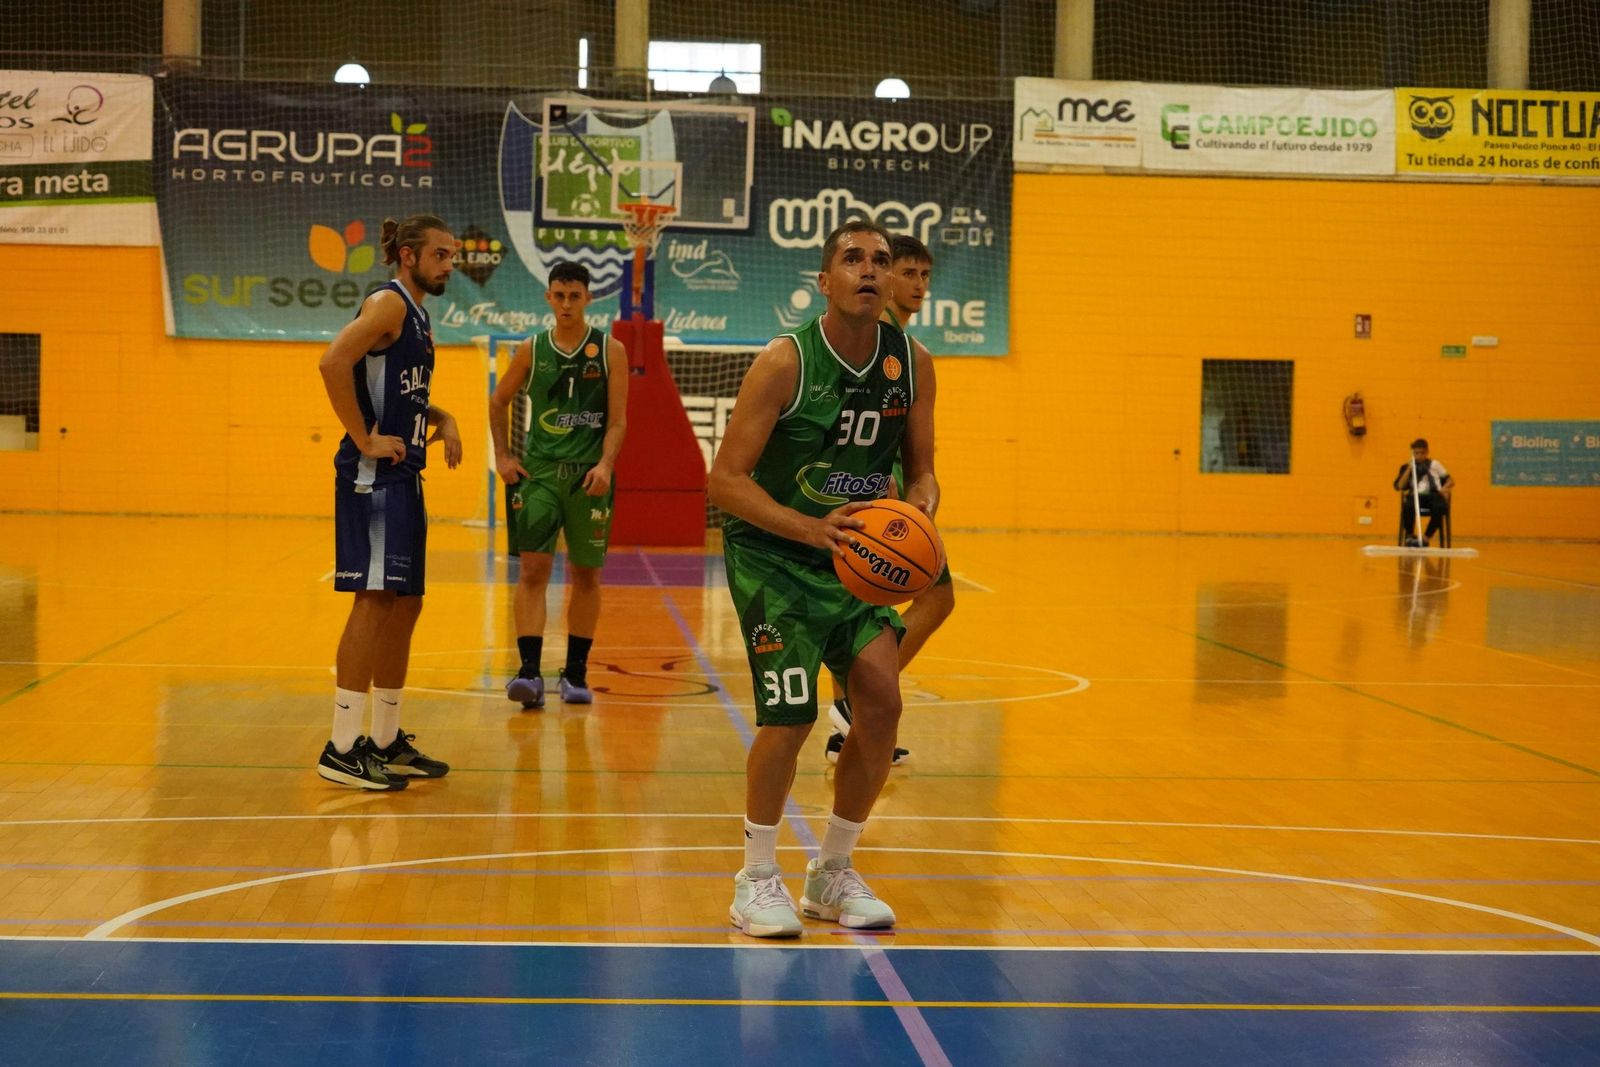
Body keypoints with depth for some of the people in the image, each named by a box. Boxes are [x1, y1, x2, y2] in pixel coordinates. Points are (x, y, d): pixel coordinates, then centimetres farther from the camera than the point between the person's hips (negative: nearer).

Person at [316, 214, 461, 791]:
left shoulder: (416, 314, 18)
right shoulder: (388, 303, -11)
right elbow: (333, 361, -27)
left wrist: (442, 418, 10)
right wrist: (364, 439, -22)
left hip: (403, 478, 10)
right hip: (372, 478, -10)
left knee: (405, 606, 12)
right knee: (374, 601, -11)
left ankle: (386, 742, 20)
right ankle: (342, 749, -8)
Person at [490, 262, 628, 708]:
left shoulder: (610, 351, 1)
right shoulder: (531, 350, 6)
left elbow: (617, 420, -3)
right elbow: (498, 402, 18)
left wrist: (605, 465, -18)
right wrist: (502, 456, 8)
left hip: (589, 475, 0)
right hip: (538, 471, 1)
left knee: (586, 575, 6)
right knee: (533, 569, -10)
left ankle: (575, 672, 17)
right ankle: (529, 671, -13)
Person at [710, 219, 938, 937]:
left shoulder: (912, 365, -2)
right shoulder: (784, 362, -17)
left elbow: (920, 469, 9)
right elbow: (725, 480, -18)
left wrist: (920, 507, -16)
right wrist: (813, 529, -30)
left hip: (857, 553, 5)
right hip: (770, 553, -5)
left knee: (881, 699, -8)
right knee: (791, 714, -14)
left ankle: (834, 874, 12)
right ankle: (757, 879, 7)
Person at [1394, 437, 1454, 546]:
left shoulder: (1434, 464, 17)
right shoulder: (1407, 467, 15)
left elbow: (1451, 481, 17)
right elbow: (1400, 486, 2)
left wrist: (1444, 488, -6)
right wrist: (1409, 468, -3)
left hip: (1433, 495, 0)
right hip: (1416, 495, 0)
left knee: (1440, 507, -37)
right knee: (1407, 506, -38)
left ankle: (1426, 538, -21)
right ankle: (1409, 536, -11)